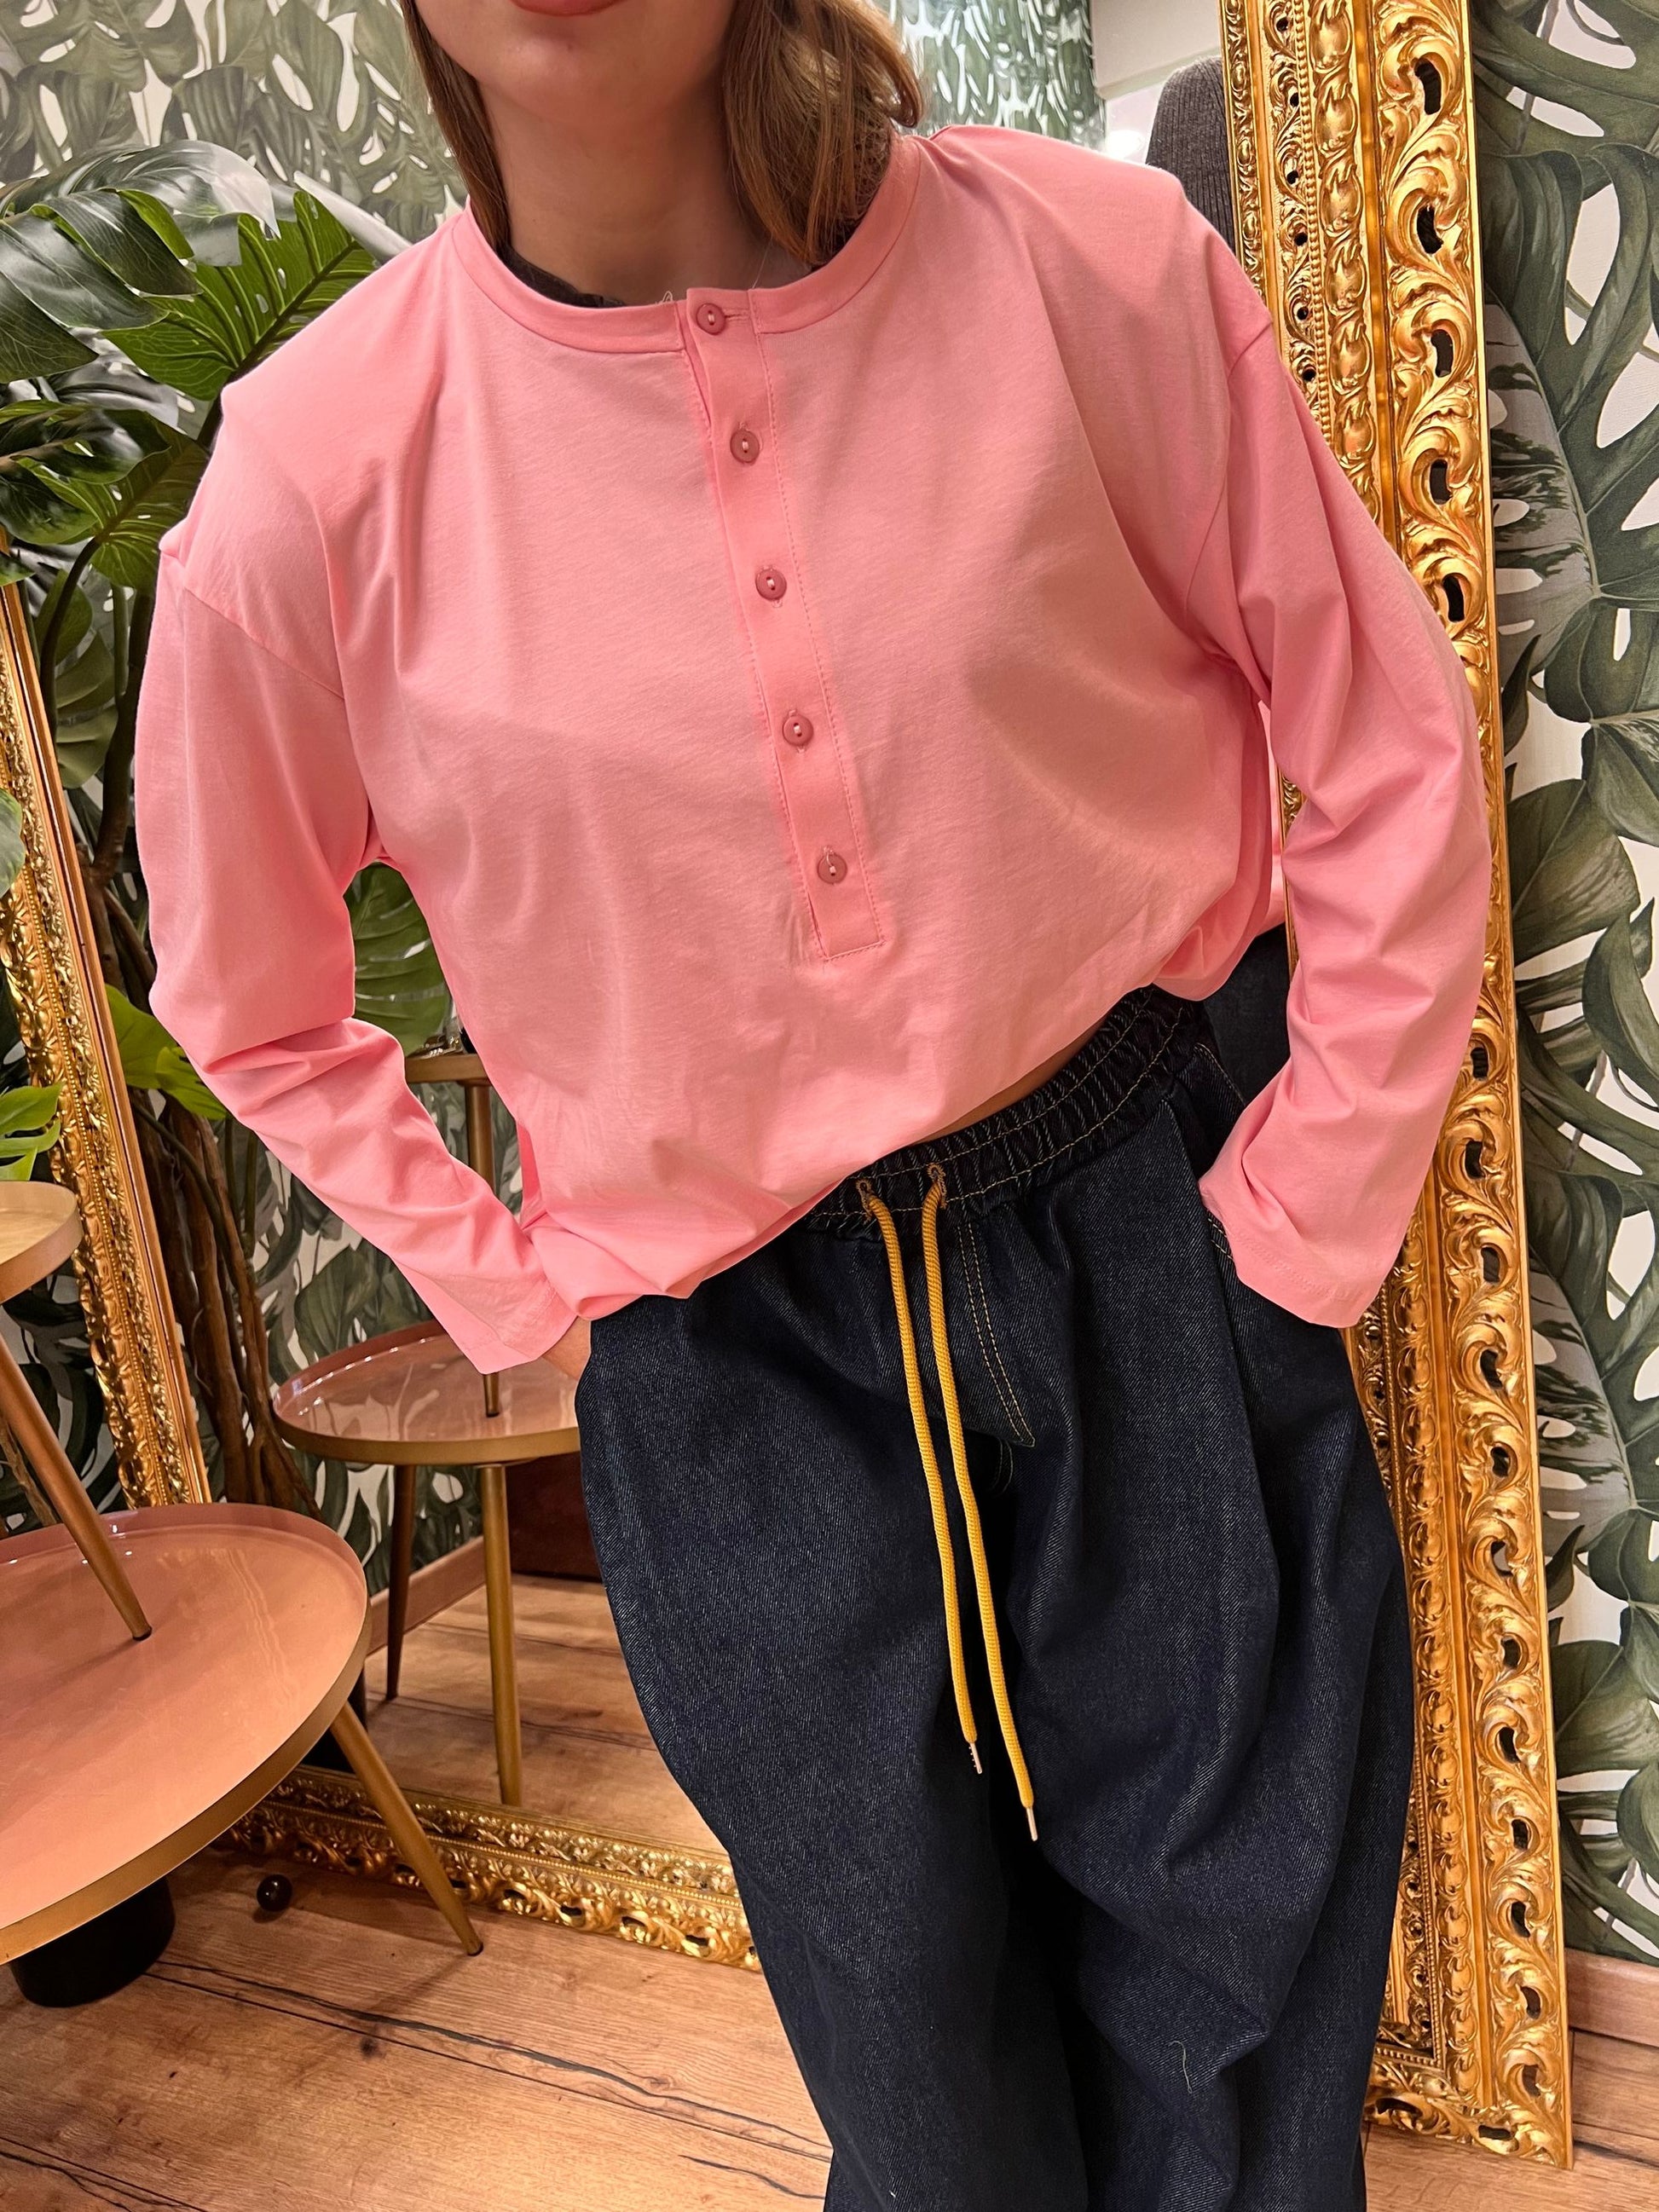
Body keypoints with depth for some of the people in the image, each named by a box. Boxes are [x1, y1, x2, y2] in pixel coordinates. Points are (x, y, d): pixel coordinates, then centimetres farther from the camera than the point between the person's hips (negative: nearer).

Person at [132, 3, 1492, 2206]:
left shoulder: (1092, 264, -9)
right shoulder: (321, 467, -9)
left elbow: (1387, 746, 1)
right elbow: (248, 998, 7)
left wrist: (1311, 1213, -2)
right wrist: (516, 1292, 2)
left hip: (1148, 1268, 1)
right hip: (731, 1375, 0)